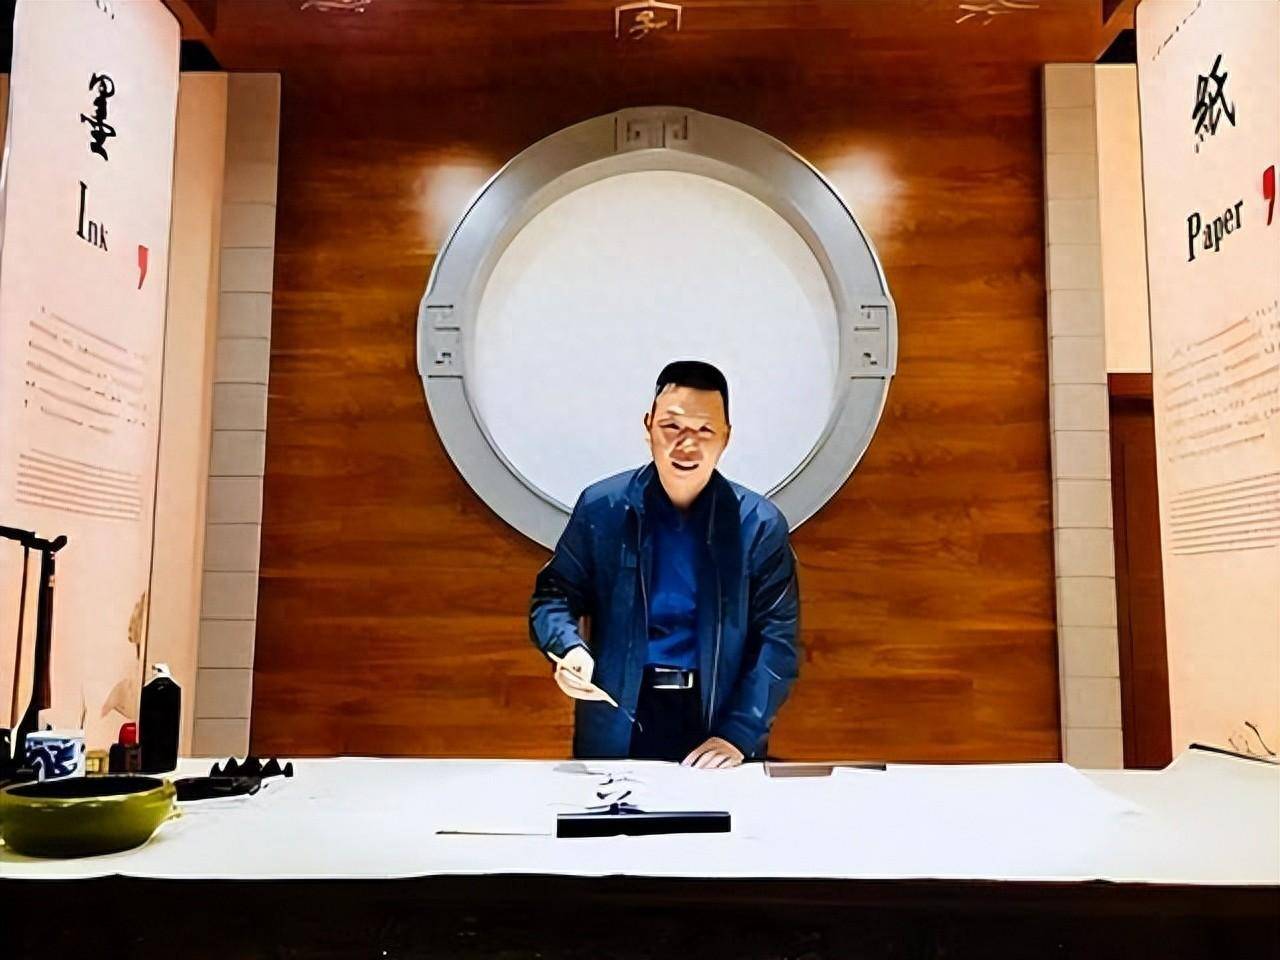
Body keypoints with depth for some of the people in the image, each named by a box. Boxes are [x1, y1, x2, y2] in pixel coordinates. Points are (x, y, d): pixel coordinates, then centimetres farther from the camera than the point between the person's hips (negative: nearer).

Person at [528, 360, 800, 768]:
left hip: (719, 720, 0)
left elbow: (778, 640, -2)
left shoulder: (760, 524, -2)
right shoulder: (600, 508, -1)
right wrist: (570, 648, -15)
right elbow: (554, 594, 6)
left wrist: (738, 735, -12)